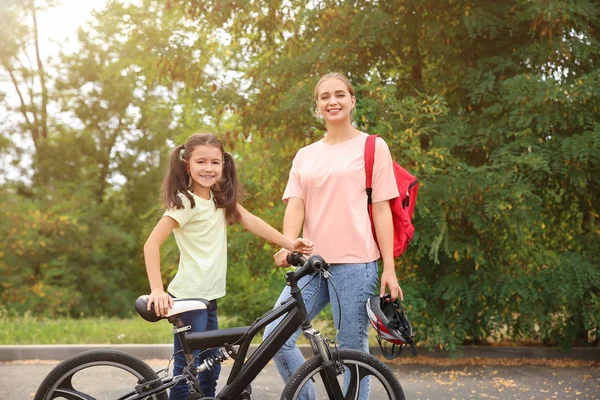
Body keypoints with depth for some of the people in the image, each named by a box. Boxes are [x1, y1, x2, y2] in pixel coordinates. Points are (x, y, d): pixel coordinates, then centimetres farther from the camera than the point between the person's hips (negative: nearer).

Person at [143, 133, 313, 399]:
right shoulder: (185, 202, -14)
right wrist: (157, 290, -29)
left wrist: (289, 244, -7)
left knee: (210, 369, 14)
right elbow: (152, 244, -21)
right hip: (189, 298, -8)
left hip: (209, 297, 8)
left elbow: (250, 221, 4)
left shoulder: (220, 198, 9)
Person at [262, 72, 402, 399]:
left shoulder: (373, 147, 5)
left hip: (355, 262, -4)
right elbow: (295, 204, 5)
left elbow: (381, 210, 1)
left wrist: (389, 269, -4)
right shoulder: (304, 156, 16)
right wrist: (288, 244, -16)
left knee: (352, 352, -1)